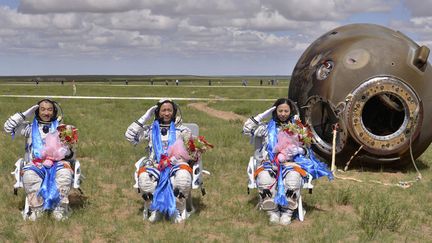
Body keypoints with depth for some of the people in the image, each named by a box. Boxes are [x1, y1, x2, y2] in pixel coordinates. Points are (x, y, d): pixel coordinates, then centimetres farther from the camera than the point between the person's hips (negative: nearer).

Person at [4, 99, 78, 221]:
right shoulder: (30, 128, 20)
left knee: (65, 173, -37)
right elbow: (8, 127, 7)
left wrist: (69, 150, -9)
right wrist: (26, 113, 10)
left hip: (57, 163, 0)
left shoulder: (60, 129, 19)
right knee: (28, 174, -36)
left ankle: (61, 207, -29)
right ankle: (36, 208, -28)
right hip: (35, 164, 0)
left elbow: (70, 156, 16)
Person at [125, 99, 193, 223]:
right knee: (143, 177, -35)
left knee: (184, 175, -38)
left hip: (176, 166, -1)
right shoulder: (150, 130, 21)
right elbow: (129, 136, 9)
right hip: (154, 166, 1)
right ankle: (153, 208, -10)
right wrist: (145, 118, 9)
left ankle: (179, 209, -16)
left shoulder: (181, 130, 19)